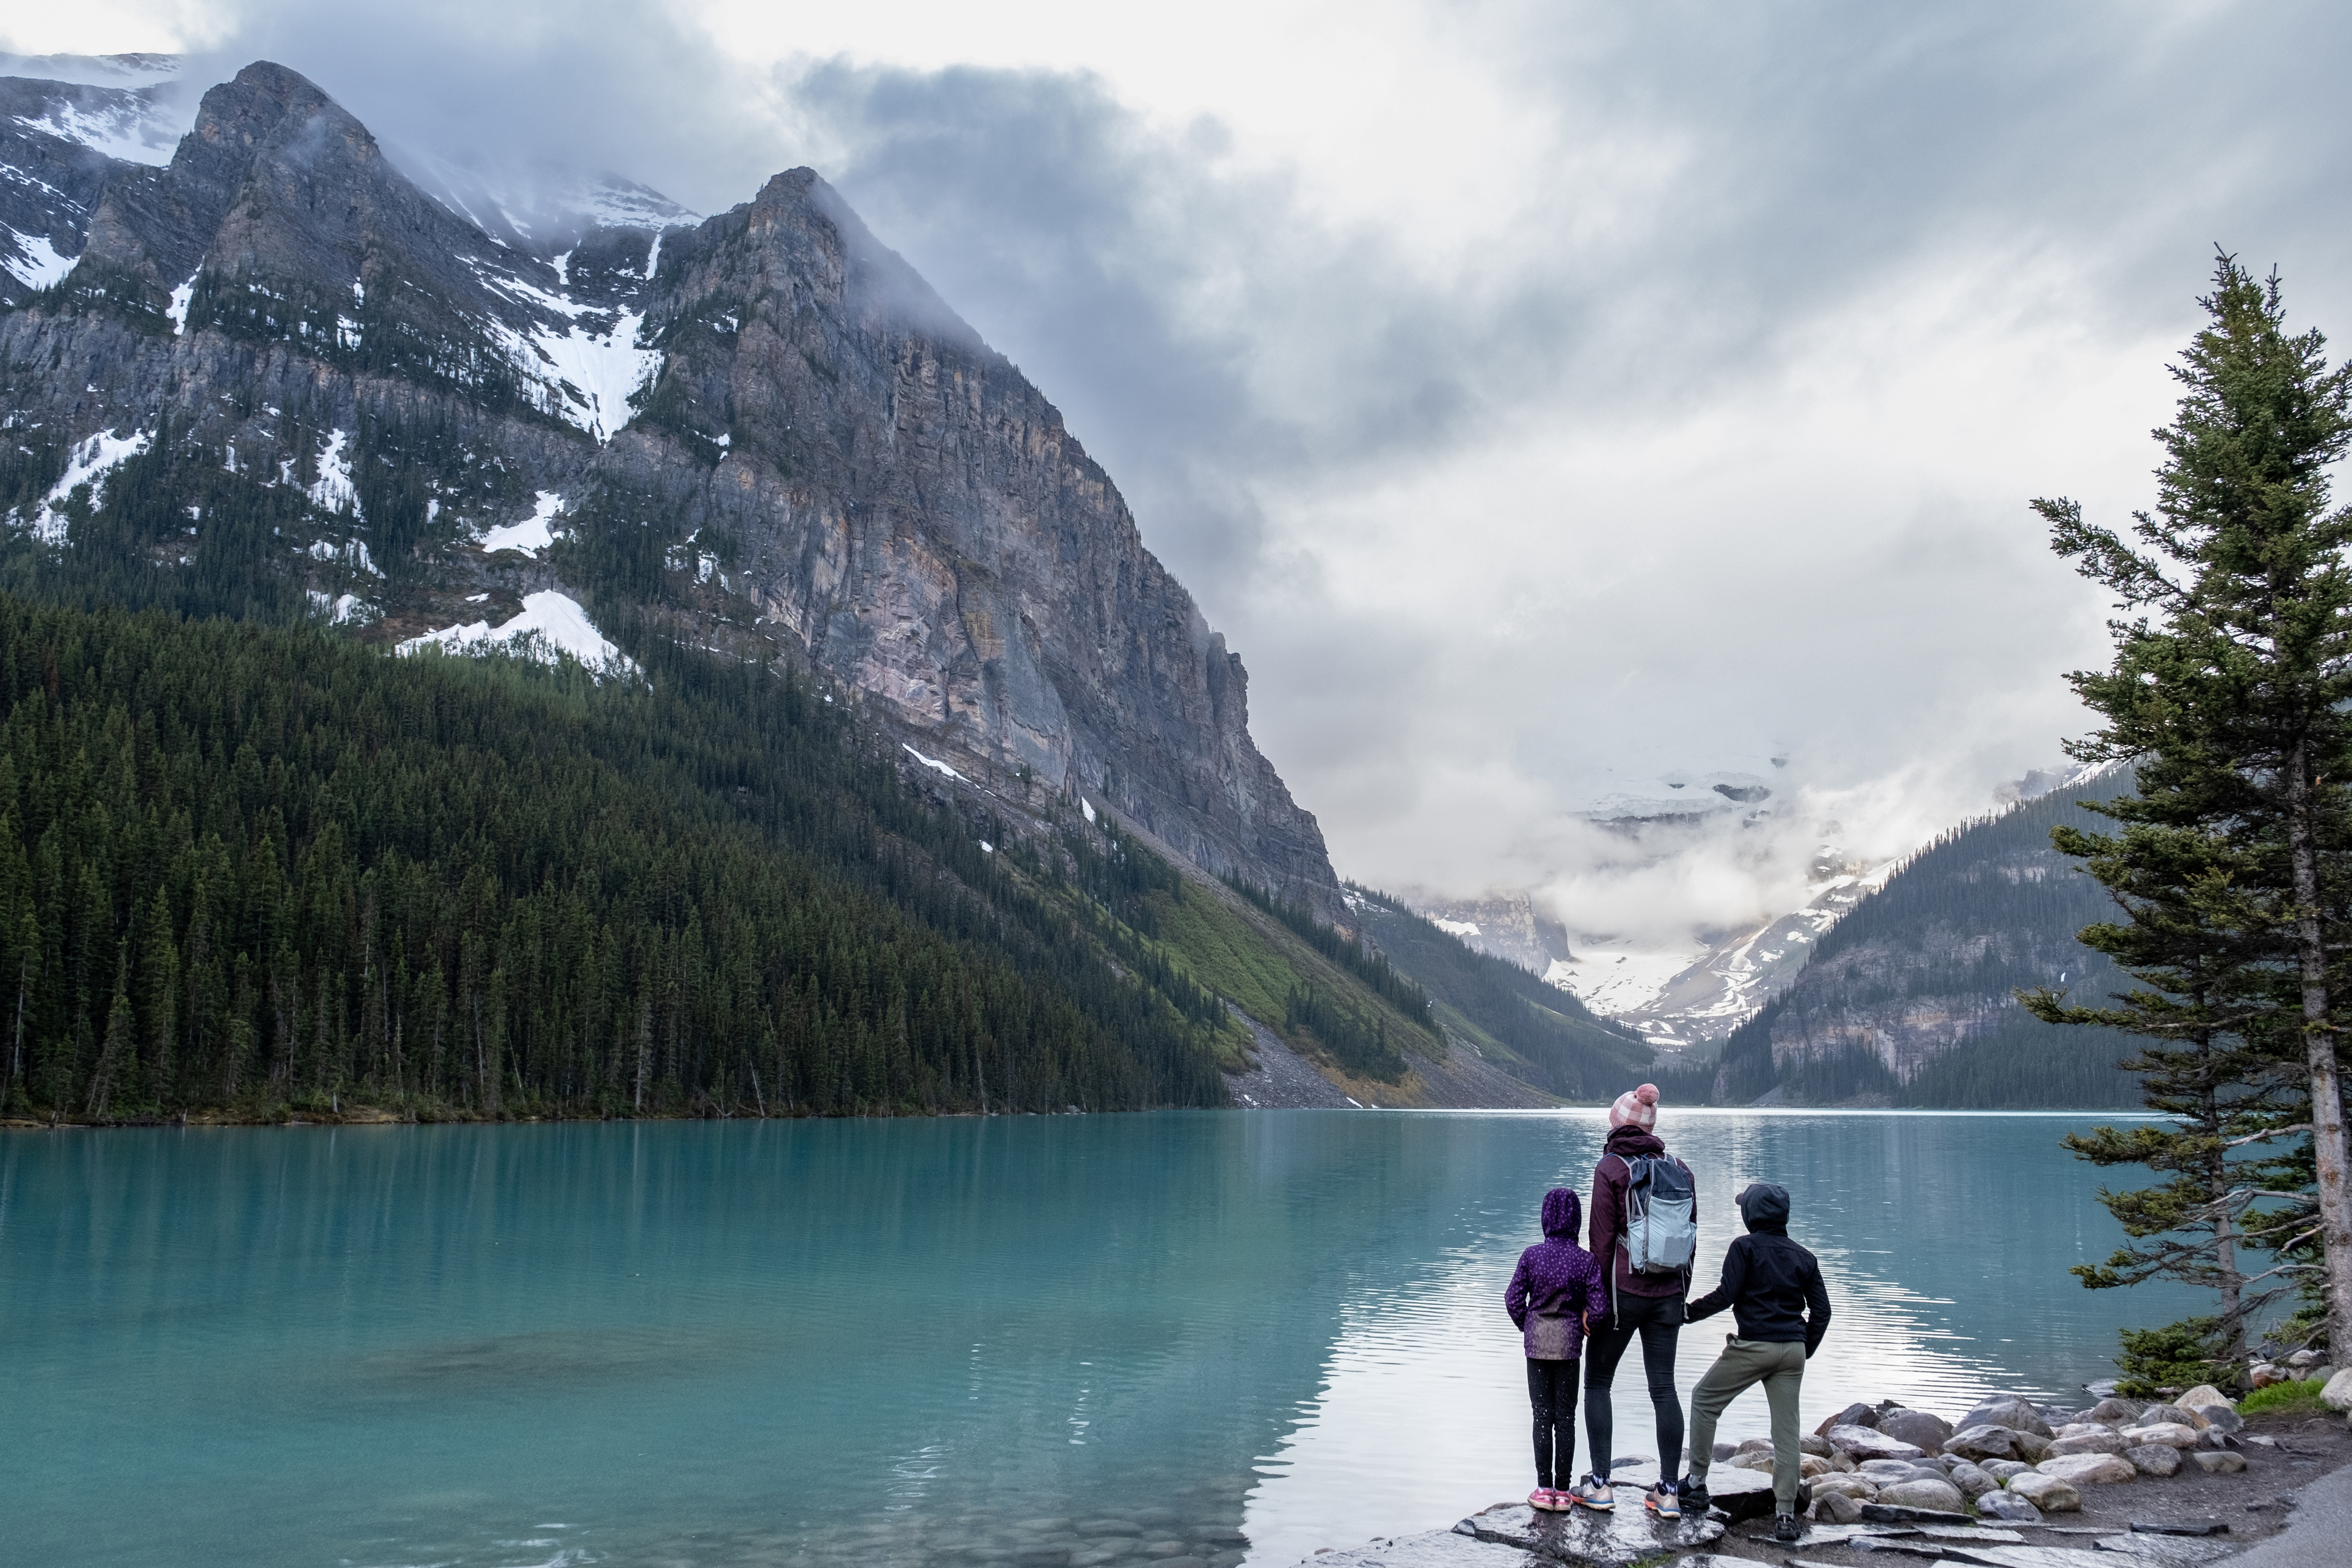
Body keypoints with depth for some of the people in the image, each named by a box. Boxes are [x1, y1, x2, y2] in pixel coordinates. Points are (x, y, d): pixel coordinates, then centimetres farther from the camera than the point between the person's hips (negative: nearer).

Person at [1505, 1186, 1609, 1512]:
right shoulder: (1586, 1260, -9)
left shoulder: (1531, 1256, -8)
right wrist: (1584, 1324, 11)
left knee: (1543, 1415, 8)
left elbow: (1513, 1299, -5)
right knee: (1565, 1417, 8)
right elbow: (1598, 1306, -9)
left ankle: (1544, 1489, 8)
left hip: (1537, 1343, 0)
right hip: (1569, 1345, 0)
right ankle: (1562, 1491, 11)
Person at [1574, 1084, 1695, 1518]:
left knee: (1597, 1382, 9)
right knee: (1664, 1387, 8)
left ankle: (1600, 1485, 8)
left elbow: (1602, 1240, -11)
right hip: (1667, 1294, 5)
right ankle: (1668, 1492, 9)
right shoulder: (1679, 1168, 6)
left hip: (1623, 1291, -4)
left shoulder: (1610, 1168, -9)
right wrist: (1681, 1294, 17)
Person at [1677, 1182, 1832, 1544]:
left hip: (1752, 1347, -5)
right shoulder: (1804, 1257, 11)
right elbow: (1821, 1311, 10)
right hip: (1793, 1350, 5)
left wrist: (1686, 1313, -2)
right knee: (1786, 1429, 6)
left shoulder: (1745, 1247, -4)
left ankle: (1696, 1483, 13)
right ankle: (1785, 1514, 3)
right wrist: (1804, 1352, 20)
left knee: (1704, 1400, 13)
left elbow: (1726, 1295, -11)